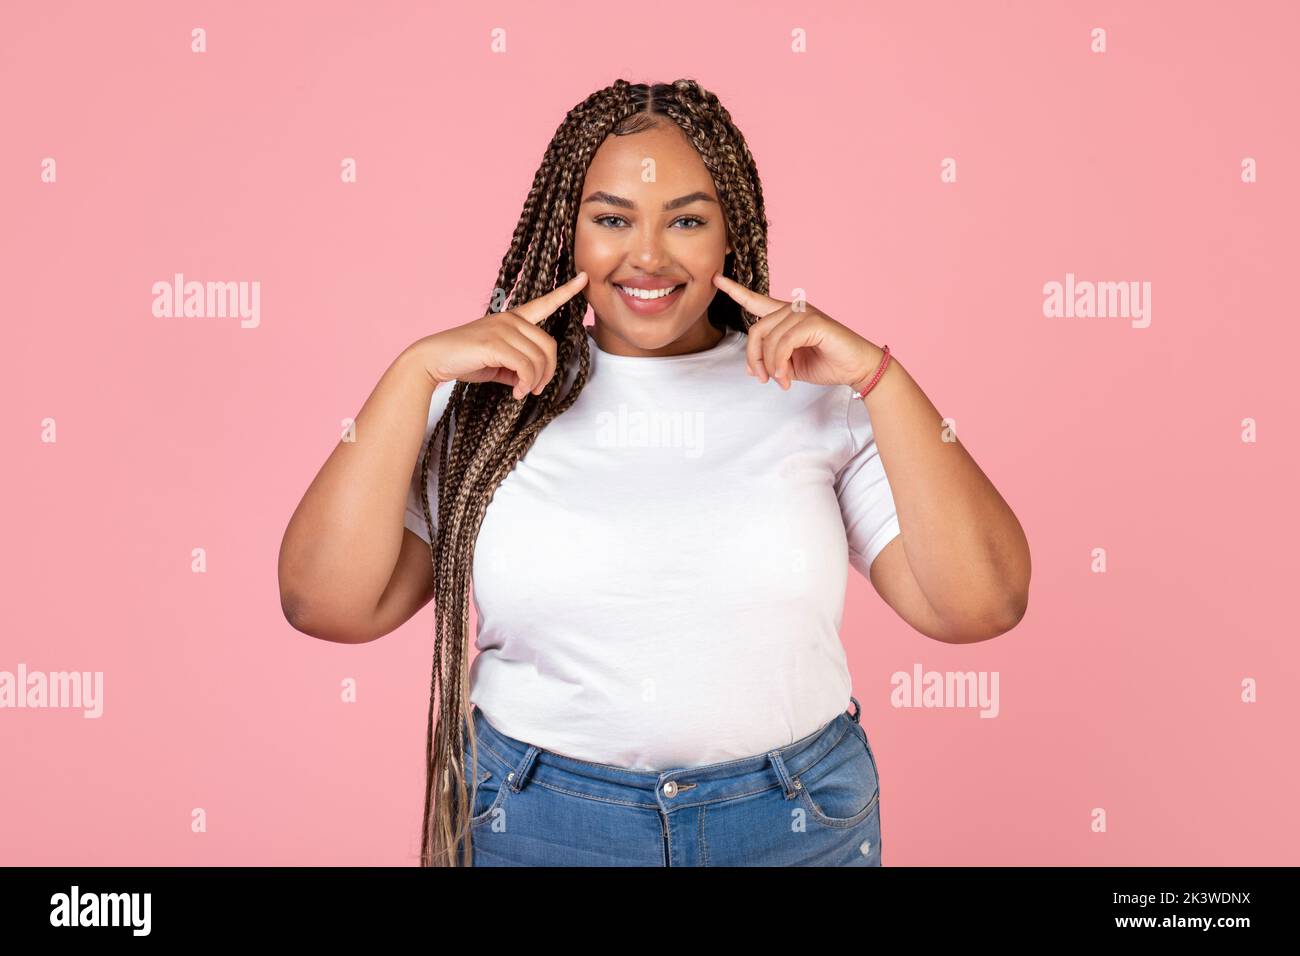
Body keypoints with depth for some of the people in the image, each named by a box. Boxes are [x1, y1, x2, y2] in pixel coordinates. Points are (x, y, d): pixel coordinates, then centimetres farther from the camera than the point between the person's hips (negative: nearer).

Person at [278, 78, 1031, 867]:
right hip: (530, 823, 0)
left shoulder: (815, 394, -5)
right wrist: (417, 369, -17)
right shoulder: (488, 400, -4)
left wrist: (880, 375, -17)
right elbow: (326, 604, -11)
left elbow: (982, 605, -11)